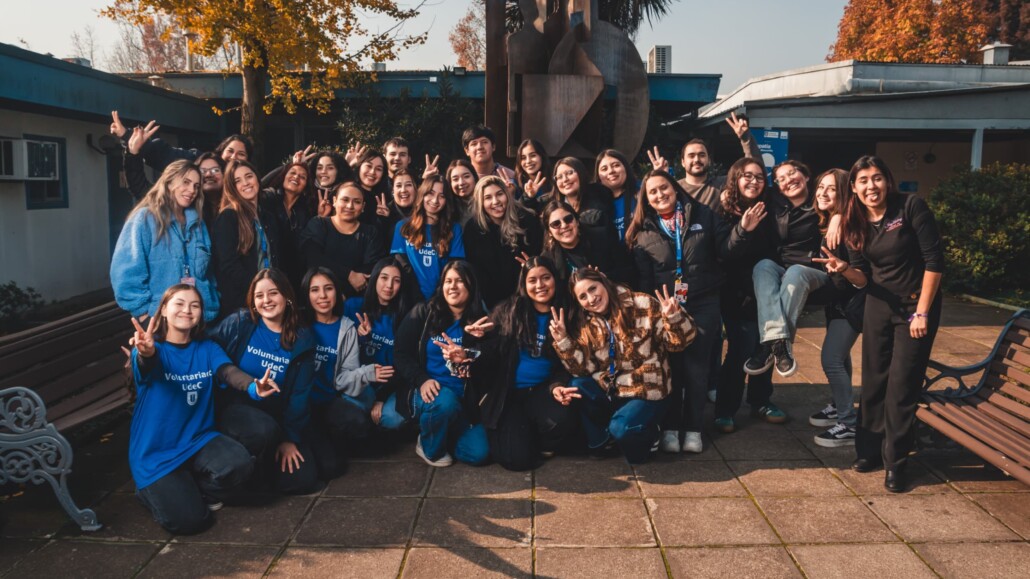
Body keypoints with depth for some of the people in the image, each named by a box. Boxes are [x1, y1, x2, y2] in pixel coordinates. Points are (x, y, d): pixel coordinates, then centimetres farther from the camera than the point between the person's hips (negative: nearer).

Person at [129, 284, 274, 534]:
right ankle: (150, 491, 15)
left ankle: (192, 493, 5)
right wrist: (146, 353, -60)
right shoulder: (150, 349, -8)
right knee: (188, 520, -19)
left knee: (239, 463, -28)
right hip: (156, 452, -3)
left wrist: (253, 386, -42)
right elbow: (147, 366, -33)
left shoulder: (208, 349, 3)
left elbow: (228, 371, -17)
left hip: (199, 440, 4)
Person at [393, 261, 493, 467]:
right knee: (445, 400, -38)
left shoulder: (479, 322, 6)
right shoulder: (423, 313, 2)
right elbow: (401, 354, -3)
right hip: (425, 391, -3)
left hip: (463, 401, 3)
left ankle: (441, 433, 18)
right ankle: (430, 447, -5)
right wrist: (422, 380, -20)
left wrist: (465, 359, -19)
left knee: (478, 454, -15)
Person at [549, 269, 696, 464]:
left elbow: (677, 342, -12)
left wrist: (673, 317, -33)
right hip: (609, 390, 5)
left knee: (622, 429, -28)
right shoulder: (585, 325, 1)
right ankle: (601, 438, 4)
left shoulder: (642, 305, -12)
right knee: (574, 389, -19)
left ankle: (649, 434, 8)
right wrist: (563, 340, -19)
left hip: (646, 391, -4)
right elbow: (584, 368, -6)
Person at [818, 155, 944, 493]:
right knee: (873, 380, 9)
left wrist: (922, 312, -17)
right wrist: (844, 269, -20)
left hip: (917, 305, -4)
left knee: (902, 386, -3)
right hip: (879, 306, 5)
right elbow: (864, 278, 3)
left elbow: (934, 261, -16)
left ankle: (895, 462, 9)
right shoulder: (855, 223, 0)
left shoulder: (911, 207, -15)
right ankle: (869, 450, 24)